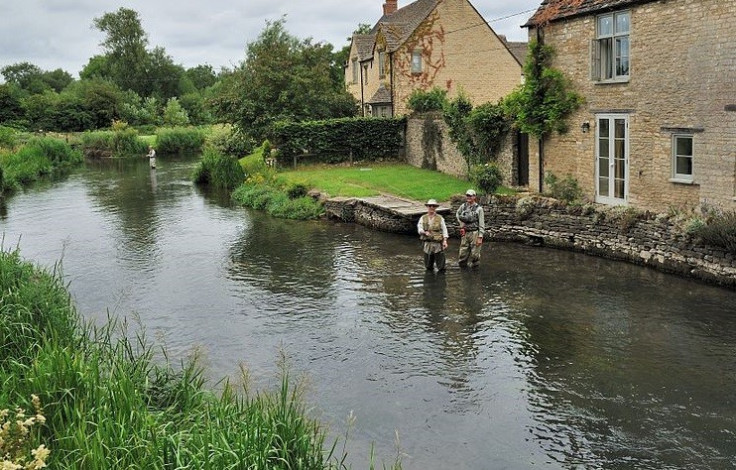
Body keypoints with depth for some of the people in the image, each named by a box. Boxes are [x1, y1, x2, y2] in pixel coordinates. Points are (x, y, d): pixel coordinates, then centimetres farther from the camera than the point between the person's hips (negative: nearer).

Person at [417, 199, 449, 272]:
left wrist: (445, 241, -7)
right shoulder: (423, 218, 9)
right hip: (427, 243, 2)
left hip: (438, 244, -2)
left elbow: (444, 230, 3)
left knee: (441, 266, -4)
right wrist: (425, 232, -20)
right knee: (428, 266, 7)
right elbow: (419, 229, 1)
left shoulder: (440, 218, 6)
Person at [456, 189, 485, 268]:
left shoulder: (478, 208, -7)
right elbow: (457, 214, 26)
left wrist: (480, 237, -12)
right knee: (462, 253, 7)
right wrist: (461, 223, 11)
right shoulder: (463, 206, 4)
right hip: (465, 233, 4)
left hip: (475, 233, -4)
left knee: (474, 254, 0)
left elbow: (482, 224, -7)